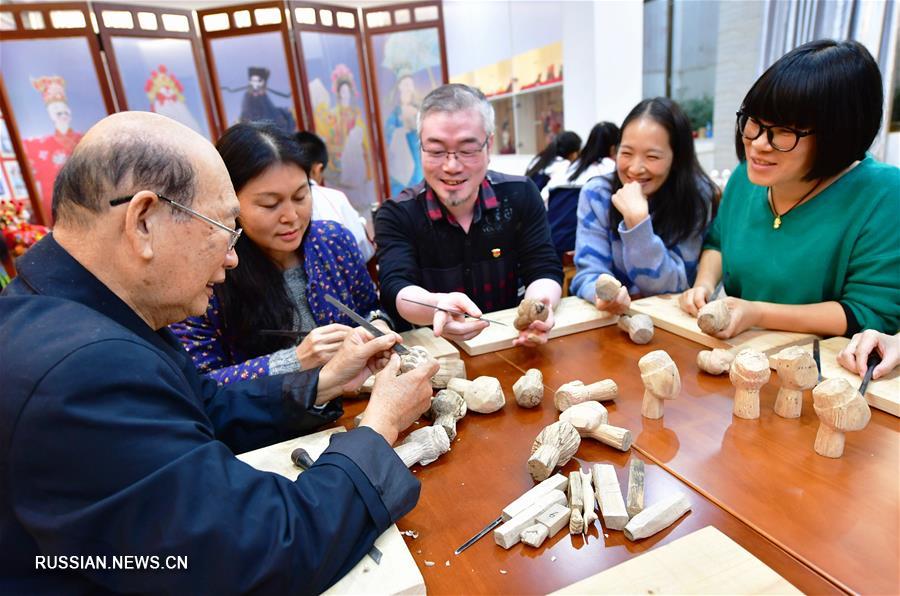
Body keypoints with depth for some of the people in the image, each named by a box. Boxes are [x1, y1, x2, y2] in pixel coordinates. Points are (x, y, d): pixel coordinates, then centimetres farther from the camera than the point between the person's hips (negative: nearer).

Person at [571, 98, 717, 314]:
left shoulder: (697, 197, -10)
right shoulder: (596, 193, -7)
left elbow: (667, 287, -14)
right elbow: (589, 272, -12)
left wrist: (637, 219, -25)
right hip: (608, 315, 1)